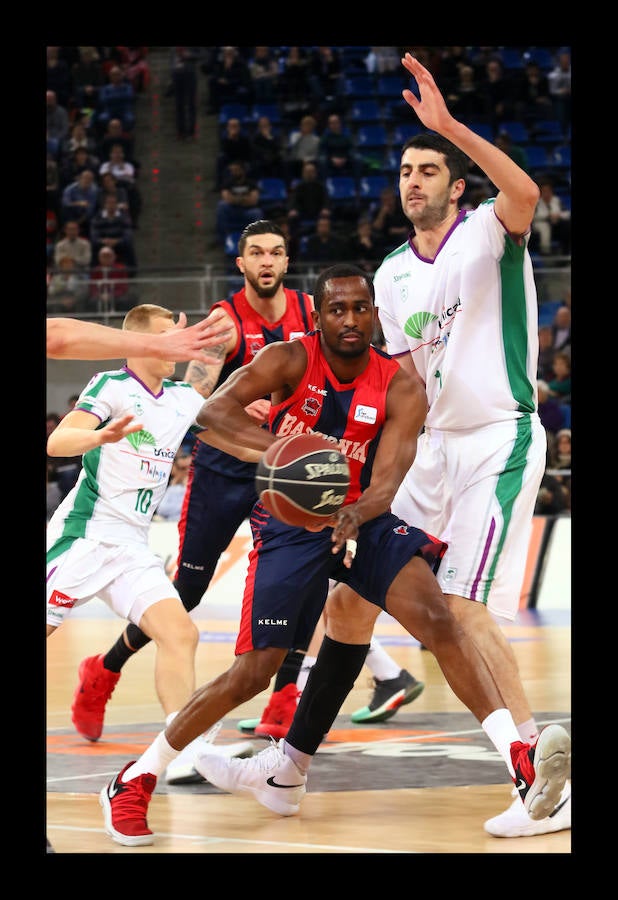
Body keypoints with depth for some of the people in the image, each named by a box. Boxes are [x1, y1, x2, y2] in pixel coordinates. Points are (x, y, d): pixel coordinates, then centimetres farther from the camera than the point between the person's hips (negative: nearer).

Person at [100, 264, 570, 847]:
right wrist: (278, 444, -39)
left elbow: (386, 483, -18)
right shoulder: (290, 361, -12)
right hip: (289, 527, -2)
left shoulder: (401, 391, -8)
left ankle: (522, 762, -29)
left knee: (437, 618, -22)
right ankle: (135, 781, 9)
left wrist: (358, 514, -41)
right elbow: (212, 410, -23)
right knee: (254, 671, -8)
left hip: (361, 519, 2)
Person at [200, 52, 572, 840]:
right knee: (348, 598, 8)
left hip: (500, 440, -8)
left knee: (462, 611, -19)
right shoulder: (393, 274, 12)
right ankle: (290, 763, 20)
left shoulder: (486, 233, -8)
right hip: (433, 446, 8)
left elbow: (524, 194, -33)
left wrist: (449, 125, -38)